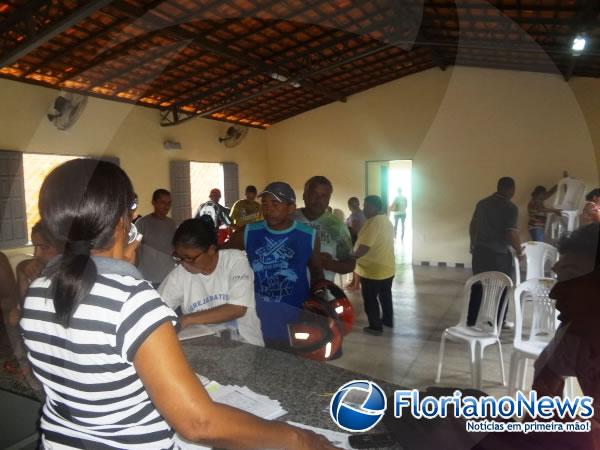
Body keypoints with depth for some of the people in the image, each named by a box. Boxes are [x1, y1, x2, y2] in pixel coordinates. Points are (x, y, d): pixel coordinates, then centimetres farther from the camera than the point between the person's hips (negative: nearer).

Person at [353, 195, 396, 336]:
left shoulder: (374, 221, -23)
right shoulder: (387, 221, 8)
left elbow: (365, 246, -29)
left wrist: (352, 257, -19)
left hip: (373, 270, -9)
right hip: (387, 268, 9)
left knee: (370, 300, 6)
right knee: (385, 296, 23)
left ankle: (376, 327, 15)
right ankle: (388, 320, 37)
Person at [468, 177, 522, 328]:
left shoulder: (482, 203, 7)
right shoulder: (510, 207, -13)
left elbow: (473, 225, 15)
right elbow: (512, 233, -18)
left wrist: (473, 244, 28)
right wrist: (519, 251, -3)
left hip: (480, 250, 6)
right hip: (499, 253, -6)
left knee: (478, 285, 14)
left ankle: (472, 319, 19)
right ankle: (499, 321, 19)